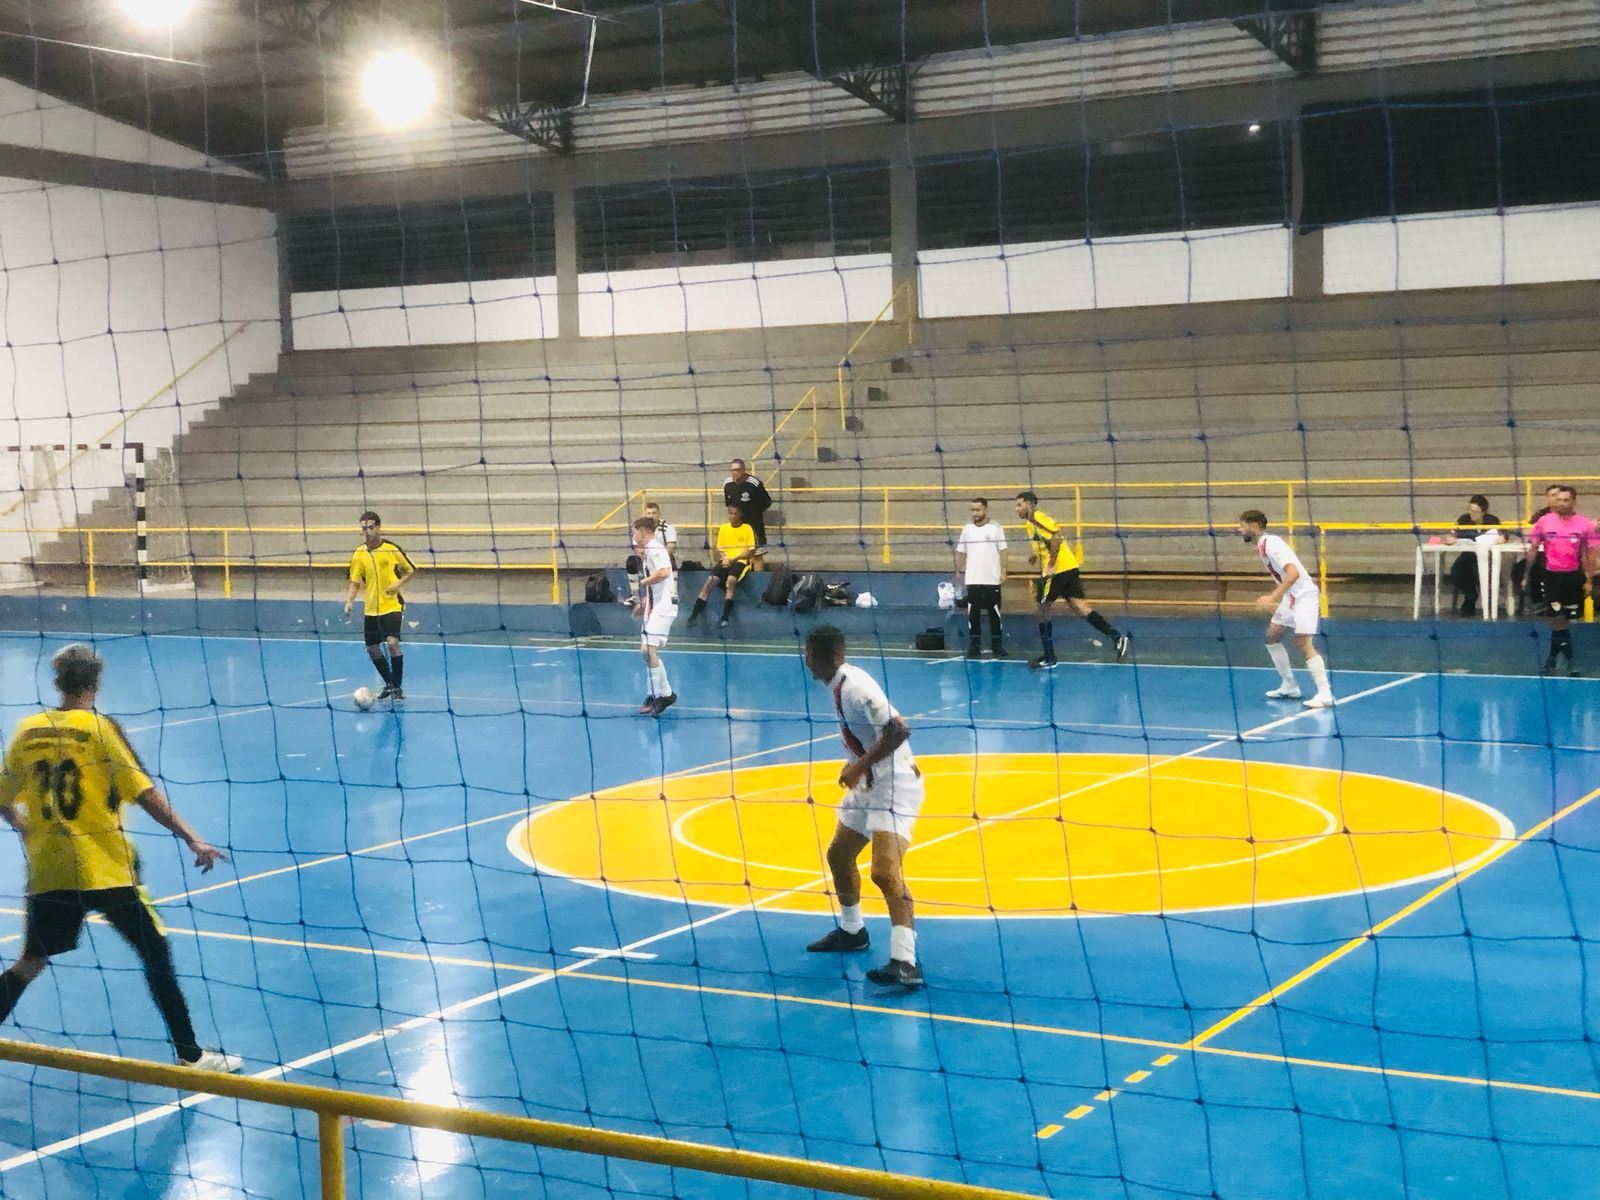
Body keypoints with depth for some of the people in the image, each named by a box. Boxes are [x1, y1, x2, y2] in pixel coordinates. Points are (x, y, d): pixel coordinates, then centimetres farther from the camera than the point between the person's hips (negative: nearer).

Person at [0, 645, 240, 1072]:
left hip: (47, 872, 4)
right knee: (155, 953, 5)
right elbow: (145, 794, -13)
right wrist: (192, 838, -11)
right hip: (103, 869, -4)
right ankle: (189, 1053, 6)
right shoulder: (100, 729, -8)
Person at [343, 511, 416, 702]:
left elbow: (410, 571, 4)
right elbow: (355, 582, 4)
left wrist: (399, 583, -13)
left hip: (391, 605, -4)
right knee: (372, 648, 8)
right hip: (370, 609, 4)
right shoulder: (359, 554, 0)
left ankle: (397, 687, -6)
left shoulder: (392, 549, -7)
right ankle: (389, 683, 30)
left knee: (393, 643, -20)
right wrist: (350, 600, -13)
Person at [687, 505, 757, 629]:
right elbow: (719, 549, 14)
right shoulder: (723, 528, 12)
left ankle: (725, 618, -33)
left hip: (741, 561, -4)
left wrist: (734, 559, -14)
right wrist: (723, 558, -9)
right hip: (726, 562, 4)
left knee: (730, 581, -33)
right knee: (710, 581, -19)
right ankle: (694, 615, -18)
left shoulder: (747, 529, 0)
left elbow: (752, 552, -3)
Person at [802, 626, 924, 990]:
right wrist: (856, 764, 9)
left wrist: (860, 765, -23)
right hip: (868, 783, 11)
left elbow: (899, 730, -29)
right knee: (838, 854, 23)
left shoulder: (855, 687, -22)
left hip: (894, 785, -11)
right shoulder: (842, 684, 7)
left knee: (885, 872, -22)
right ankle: (851, 931, 42)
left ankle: (905, 963, -28)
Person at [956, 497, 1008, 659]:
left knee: (994, 613, 2)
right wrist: (959, 571, 7)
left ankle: (997, 645, 10)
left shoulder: (995, 528, 0)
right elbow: (961, 553, 13)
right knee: (973, 614, 2)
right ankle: (974, 645, 9)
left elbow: (1003, 551, -1)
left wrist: (1003, 571, -10)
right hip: (972, 580, 2)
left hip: (992, 580, -2)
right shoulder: (967, 529, 8)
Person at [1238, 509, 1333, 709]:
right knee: (1272, 637, 14)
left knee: (1304, 643, -17)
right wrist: (1274, 599, 23)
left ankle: (1325, 695, -18)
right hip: (1291, 596, 10)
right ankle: (1290, 687, 21)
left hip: (1304, 595, -10)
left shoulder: (1271, 543, -19)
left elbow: (1294, 573, -29)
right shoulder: (1262, 546, 11)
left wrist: (1273, 597, -33)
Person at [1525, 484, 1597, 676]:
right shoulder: (1544, 522, -2)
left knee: (1562, 620, 9)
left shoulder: (1585, 524, -4)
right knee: (1557, 619, -6)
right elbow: (1532, 550, 6)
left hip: (1574, 576, 1)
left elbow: (1591, 554, 2)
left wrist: (1589, 581, -1)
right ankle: (1570, 661, 0)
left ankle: (1553, 656, 26)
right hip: (1552, 576, 0)